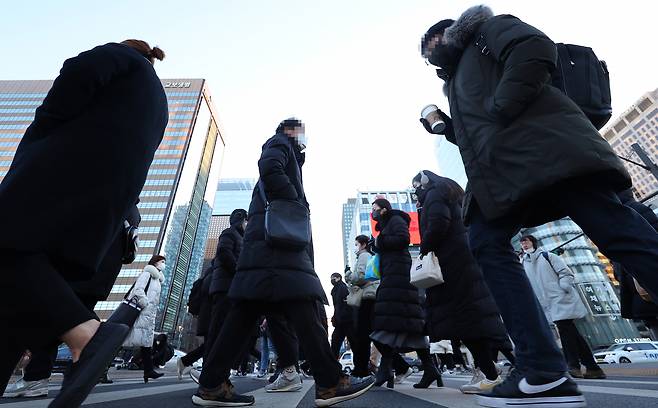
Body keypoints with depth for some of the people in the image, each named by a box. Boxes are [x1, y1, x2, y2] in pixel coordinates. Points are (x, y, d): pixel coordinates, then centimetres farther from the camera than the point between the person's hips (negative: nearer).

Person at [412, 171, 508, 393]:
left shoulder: (434, 193, -3)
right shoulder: (449, 194, 27)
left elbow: (438, 224, -19)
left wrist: (424, 249, -11)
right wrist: (421, 209, 15)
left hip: (451, 262, -10)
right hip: (461, 259, 10)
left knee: (461, 314, -9)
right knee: (470, 313, 9)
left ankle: (490, 374, -6)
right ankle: (486, 370, 12)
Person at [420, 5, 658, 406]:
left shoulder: (485, 28, 19)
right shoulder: (457, 80, 37)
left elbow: (535, 48, -4)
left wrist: (501, 107, -10)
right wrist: (445, 124, 21)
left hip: (539, 147, -7)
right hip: (503, 170, 7)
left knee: (616, 230, -12)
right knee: (487, 242, -10)